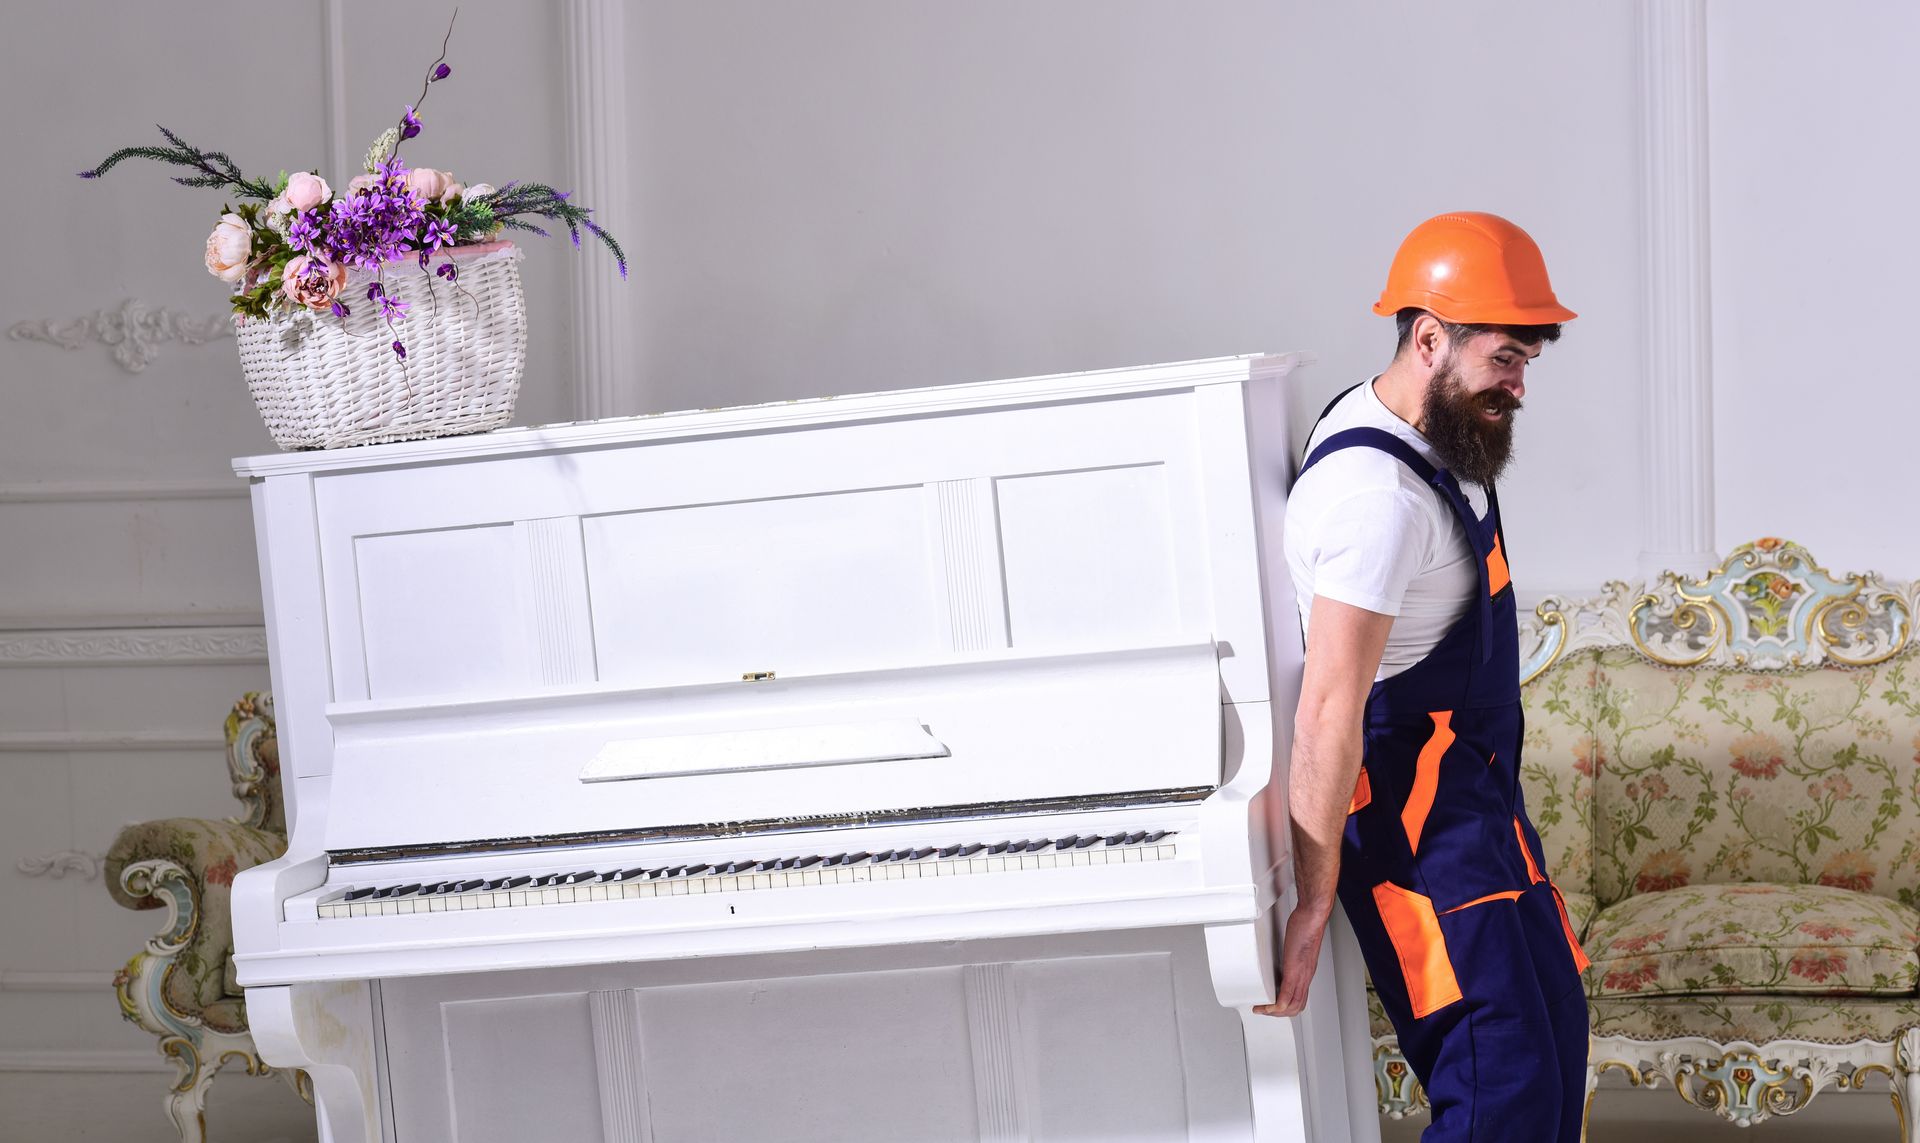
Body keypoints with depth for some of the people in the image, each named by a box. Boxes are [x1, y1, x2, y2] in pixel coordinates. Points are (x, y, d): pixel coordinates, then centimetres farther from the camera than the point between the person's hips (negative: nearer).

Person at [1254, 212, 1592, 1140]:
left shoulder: (1435, 434, 6)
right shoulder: (1380, 496, -27)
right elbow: (1328, 712, -29)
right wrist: (1314, 901, -28)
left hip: (1470, 784, 11)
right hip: (1411, 810, -10)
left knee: (1553, 1021, 16)